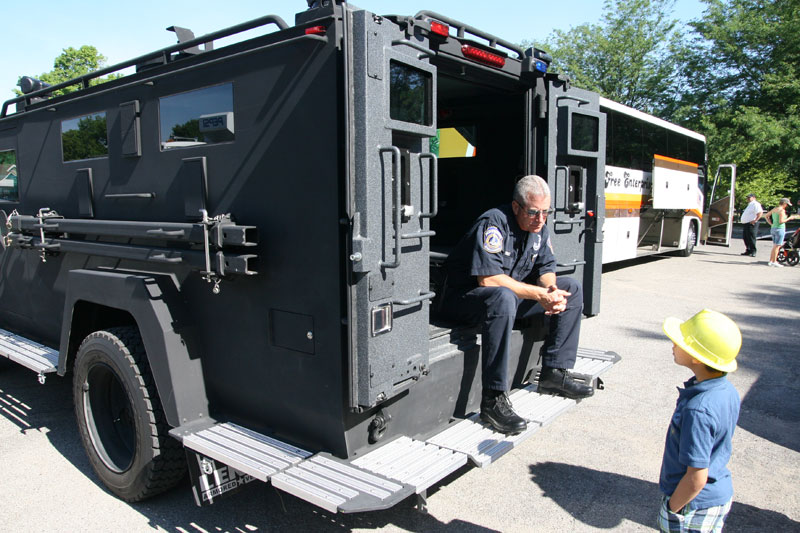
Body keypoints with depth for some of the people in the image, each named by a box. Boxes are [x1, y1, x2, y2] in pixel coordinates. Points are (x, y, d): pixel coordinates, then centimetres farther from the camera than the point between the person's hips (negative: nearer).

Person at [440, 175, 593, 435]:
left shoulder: (539, 227, 3)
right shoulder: (493, 223, -23)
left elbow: (546, 268, 7)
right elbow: (488, 279, -31)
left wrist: (553, 291, -17)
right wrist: (540, 294, -28)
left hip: (511, 292, 9)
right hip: (464, 296, -8)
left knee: (572, 289, 5)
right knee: (503, 298, -42)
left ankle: (554, 374, 7)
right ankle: (493, 400, -37)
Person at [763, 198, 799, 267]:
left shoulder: (774, 209, 9)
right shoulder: (782, 210, -14)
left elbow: (766, 216, 16)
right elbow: (781, 221, -21)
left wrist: (771, 224, 13)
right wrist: (789, 218, -9)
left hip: (773, 228, 8)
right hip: (780, 229, -8)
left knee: (775, 246, 15)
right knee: (777, 246, -2)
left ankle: (770, 261, 16)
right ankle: (774, 262, 0)